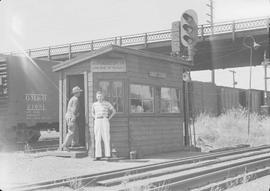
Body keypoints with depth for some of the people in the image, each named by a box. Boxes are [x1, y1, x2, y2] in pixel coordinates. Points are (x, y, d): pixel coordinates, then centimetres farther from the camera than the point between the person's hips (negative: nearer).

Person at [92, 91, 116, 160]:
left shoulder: (107, 103, 0)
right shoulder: (94, 104, 10)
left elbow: (114, 111, 7)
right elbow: (92, 113, 26)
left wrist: (109, 118, -1)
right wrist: (95, 118, 9)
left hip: (105, 121, -3)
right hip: (97, 122, 3)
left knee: (106, 138, -6)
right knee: (97, 139, -1)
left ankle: (107, 154, -1)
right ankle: (98, 155, 1)